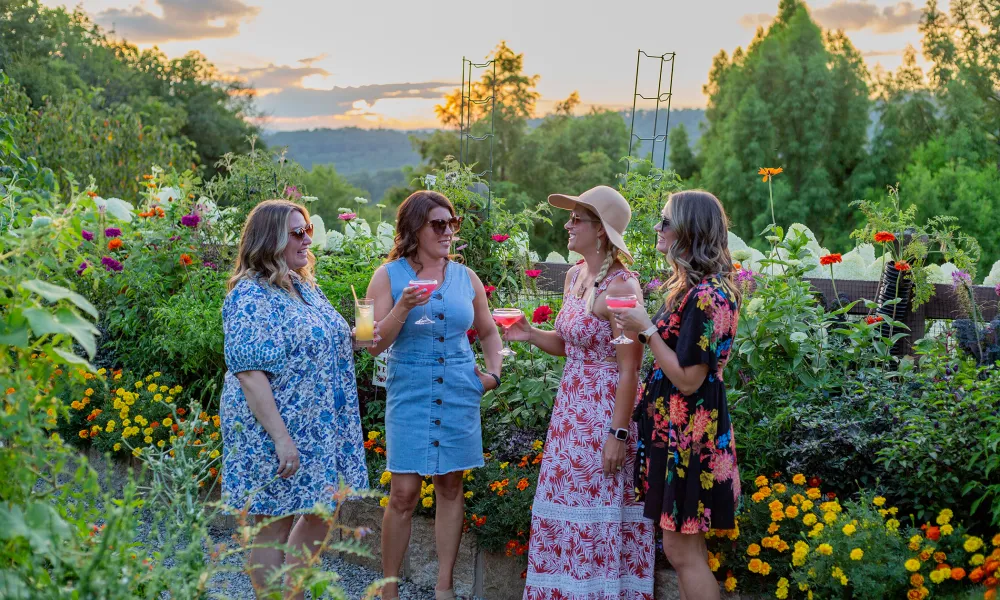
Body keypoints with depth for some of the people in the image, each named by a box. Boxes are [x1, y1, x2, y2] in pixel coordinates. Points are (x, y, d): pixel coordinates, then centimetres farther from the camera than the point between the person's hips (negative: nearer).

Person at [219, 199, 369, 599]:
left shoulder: (306, 287, 11)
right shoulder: (251, 296, -16)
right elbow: (250, 373, -22)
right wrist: (281, 438, -25)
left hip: (318, 429, 9)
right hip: (274, 433, -9)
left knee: (323, 514, 15)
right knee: (274, 527, 2)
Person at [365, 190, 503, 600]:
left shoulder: (465, 278, 8)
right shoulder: (389, 276, -2)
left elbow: (488, 332, 22)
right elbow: (373, 345, -7)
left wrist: (494, 372, 8)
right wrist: (403, 307, -20)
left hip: (459, 396, 3)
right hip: (409, 396, -3)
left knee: (450, 488, 8)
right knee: (404, 493, -4)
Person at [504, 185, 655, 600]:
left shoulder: (621, 287, -17)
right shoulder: (574, 275, 8)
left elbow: (630, 368, -18)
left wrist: (618, 434, -18)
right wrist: (531, 335, 0)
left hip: (607, 409, -8)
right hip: (571, 406, 8)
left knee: (598, 511, 0)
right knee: (565, 507, 13)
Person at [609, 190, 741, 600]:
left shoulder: (707, 295, -21)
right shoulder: (695, 286, 11)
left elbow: (688, 379, -22)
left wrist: (646, 330, -18)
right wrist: (643, 328, 7)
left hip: (689, 430, -10)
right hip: (676, 424, 10)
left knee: (683, 551, 0)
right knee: (685, 547, 17)